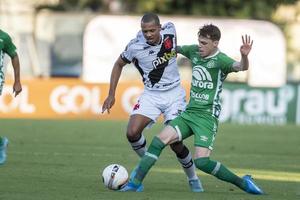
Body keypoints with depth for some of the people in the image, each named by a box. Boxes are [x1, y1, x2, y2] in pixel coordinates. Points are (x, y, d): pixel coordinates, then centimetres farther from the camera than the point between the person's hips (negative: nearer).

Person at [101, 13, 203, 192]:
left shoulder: (170, 30, -14)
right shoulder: (135, 46, -17)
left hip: (174, 94, 0)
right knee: (132, 133, -19)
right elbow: (119, 65, 2)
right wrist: (111, 95, 1)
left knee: (175, 142, -8)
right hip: (151, 95, 0)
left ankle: (193, 180, 14)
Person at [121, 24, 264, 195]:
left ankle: (243, 183, -4)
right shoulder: (195, 51, 7)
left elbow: (240, 67, -33)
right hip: (189, 112, 7)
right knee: (160, 140, -8)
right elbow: (175, 48, 26)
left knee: (202, 162, -18)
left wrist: (244, 56, -54)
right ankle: (135, 182, -5)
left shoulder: (220, 60, -13)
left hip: (207, 116, -7)